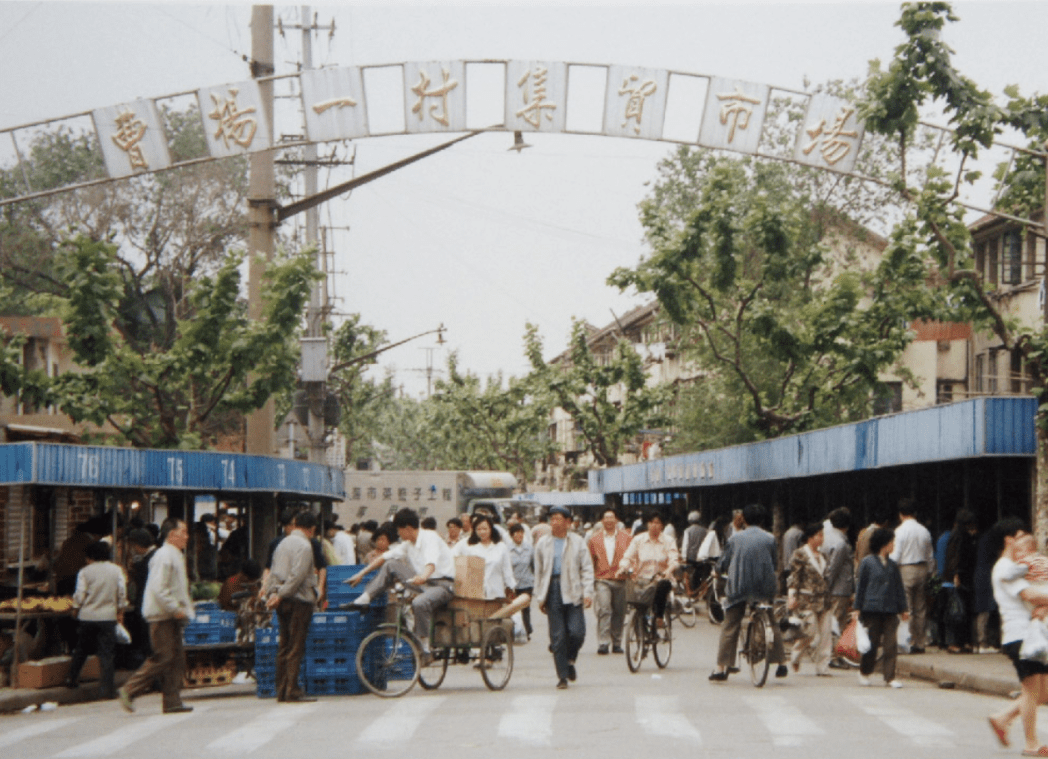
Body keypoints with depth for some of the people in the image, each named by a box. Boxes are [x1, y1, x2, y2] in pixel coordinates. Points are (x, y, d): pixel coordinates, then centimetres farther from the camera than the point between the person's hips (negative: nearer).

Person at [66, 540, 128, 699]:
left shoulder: (85, 572, -2)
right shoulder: (116, 570, 4)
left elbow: (80, 595, -4)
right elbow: (122, 593, 5)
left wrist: (76, 608, 15)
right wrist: (120, 612, 17)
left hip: (87, 616, 0)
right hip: (108, 617, 0)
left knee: (81, 650, 19)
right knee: (106, 653, 0)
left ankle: (71, 678, 28)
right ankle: (107, 690, -3)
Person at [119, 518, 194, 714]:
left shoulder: (176, 556, 18)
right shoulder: (164, 556, -14)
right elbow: (159, 589, -22)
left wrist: (186, 608, 15)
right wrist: (176, 609, -20)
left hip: (172, 617, 10)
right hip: (162, 616, -10)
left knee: (177, 658, 7)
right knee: (163, 658, -10)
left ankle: (172, 702, 8)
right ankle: (129, 691, -3)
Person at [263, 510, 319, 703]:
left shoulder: (283, 543, 14)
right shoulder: (304, 546, -11)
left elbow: (273, 571, 12)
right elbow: (297, 576, -18)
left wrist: (272, 593, 3)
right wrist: (280, 595, -13)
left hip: (283, 601, 8)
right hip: (299, 600, -8)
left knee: (284, 646, 11)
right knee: (296, 647, -6)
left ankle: (282, 691, 13)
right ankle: (292, 692, -7)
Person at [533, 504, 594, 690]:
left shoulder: (577, 542, 7)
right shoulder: (543, 543, 11)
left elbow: (587, 568, 6)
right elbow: (538, 571, 14)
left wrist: (588, 593, -4)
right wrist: (539, 597, 9)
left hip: (572, 592, -1)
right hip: (552, 591, 1)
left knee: (577, 632, -10)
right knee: (557, 636, -2)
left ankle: (570, 659, 19)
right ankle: (562, 676, 5)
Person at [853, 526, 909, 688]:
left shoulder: (892, 564, 11)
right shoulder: (867, 563, -1)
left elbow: (899, 588, 16)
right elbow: (860, 586, 1)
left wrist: (903, 608, 12)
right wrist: (857, 608, -1)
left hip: (890, 610, 4)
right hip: (871, 609, -3)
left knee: (890, 644, -2)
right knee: (872, 643, 4)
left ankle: (890, 677, 2)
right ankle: (864, 672, 24)